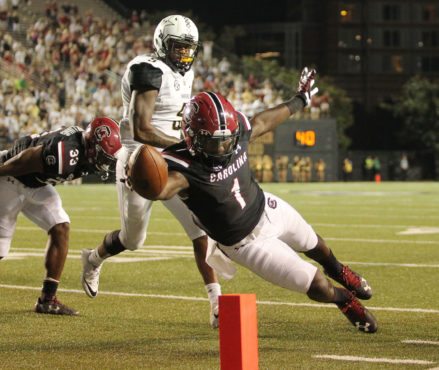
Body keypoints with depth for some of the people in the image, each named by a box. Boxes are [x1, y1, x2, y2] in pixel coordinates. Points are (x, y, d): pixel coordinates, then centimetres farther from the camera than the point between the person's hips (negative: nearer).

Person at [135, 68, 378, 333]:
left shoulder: (236, 132, -20)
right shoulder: (184, 166, -37)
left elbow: (262, 122, 2)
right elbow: (161, 188, -58)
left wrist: (300, 100, 17)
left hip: (269, 209, 6)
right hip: (247, 242, -6)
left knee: (315, 246, 33)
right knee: (318, 287, -2)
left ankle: (341, 272, 69)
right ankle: (345, 300, 35)